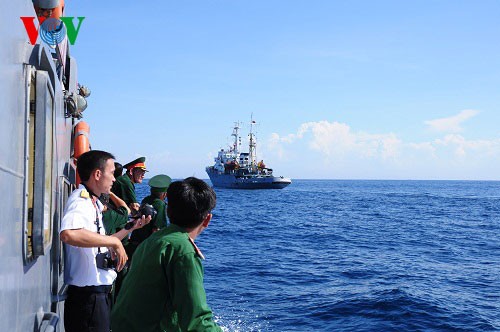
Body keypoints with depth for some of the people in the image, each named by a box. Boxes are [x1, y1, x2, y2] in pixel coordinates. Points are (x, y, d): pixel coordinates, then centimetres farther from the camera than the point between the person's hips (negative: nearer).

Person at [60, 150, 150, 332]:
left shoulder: (92, 202, 14)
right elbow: (68, 234, -39)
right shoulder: (80, 199, -17)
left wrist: (131, 227, 18)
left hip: (99, 294, 10)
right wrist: (114, 242, -31)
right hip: (87, 296, -10)